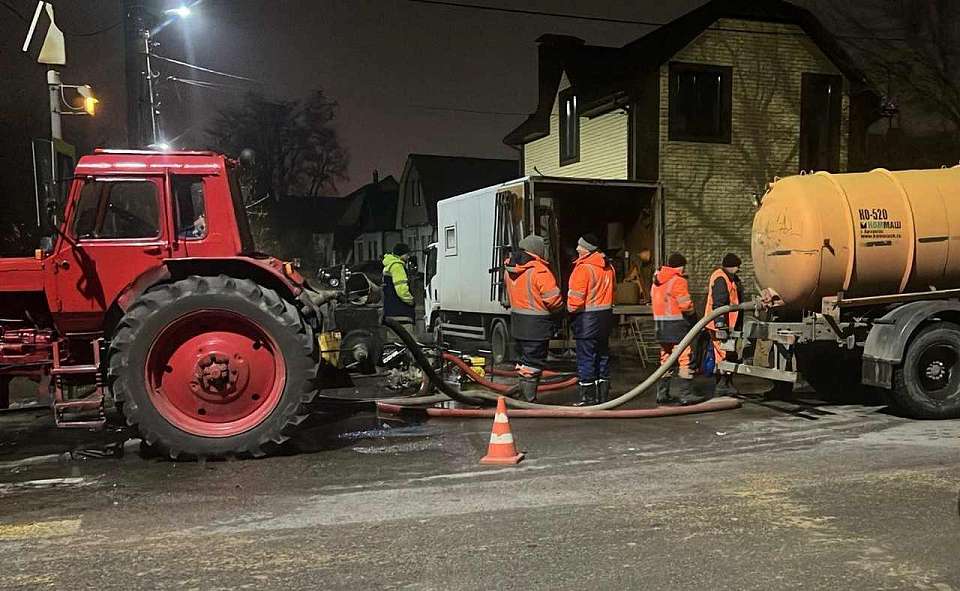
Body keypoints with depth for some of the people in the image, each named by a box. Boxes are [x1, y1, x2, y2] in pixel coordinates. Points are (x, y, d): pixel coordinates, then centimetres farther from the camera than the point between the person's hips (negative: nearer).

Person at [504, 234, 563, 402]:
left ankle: (523, 394, 27)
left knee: (525, 358, 20)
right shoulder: (539, 271, -19)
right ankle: (529, 400, 5)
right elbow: (553, 298, -17)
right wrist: (558, 307, 3)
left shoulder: (509, 269, 5)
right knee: (534, 362, 0)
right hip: (536, 324, -8)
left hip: (517, 322, 8)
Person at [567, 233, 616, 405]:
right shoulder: (608, 266, 9)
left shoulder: (583, 267, -17)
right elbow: (613, 288, 17)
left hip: (587, 319, -8)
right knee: (603, 356, 15)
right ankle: (603, 396, 21)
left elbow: (576, 297, -17)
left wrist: (571, 308, 1)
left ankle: (588, 399, 2)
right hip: (606, 316, 8)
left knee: (586, 359, -2)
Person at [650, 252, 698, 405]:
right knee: (685, 359, -3)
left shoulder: (657, 281, 13)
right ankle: (685, 395, -5)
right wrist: (693, 315, 4)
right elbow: (686, 305, -15)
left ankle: (662, 394, 18)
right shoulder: (679, 281, -12)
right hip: (677, 324, -8)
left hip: (660, 324, 8)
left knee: (665, 359, 15)